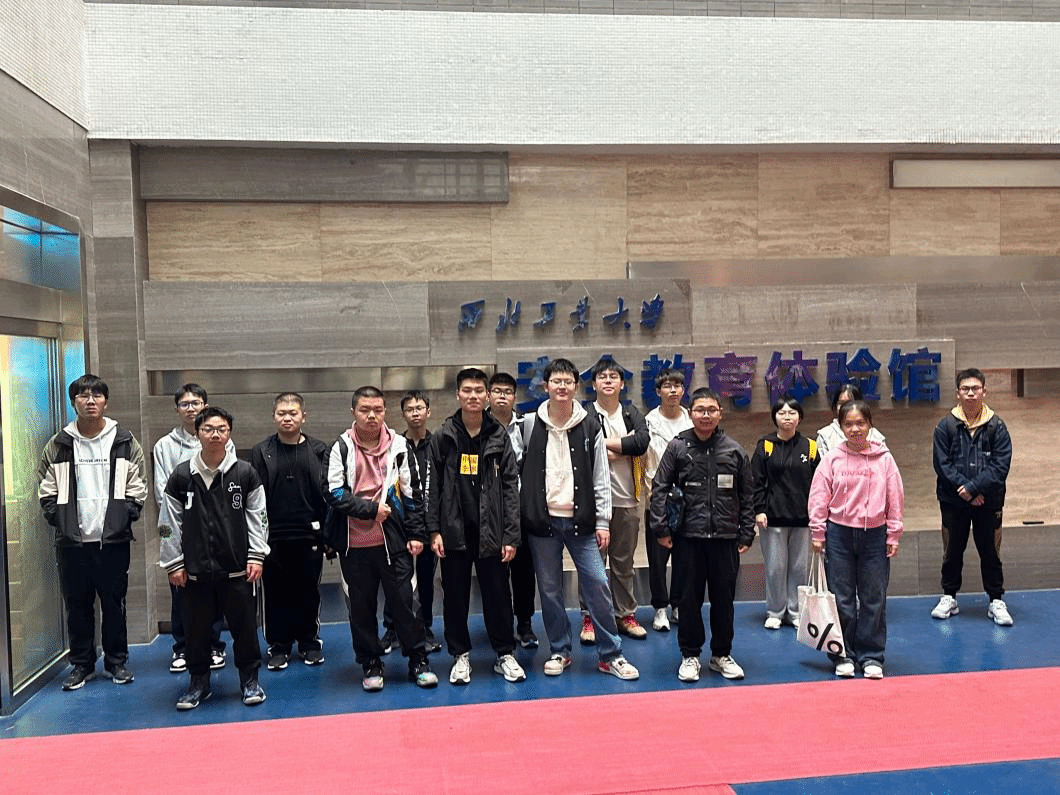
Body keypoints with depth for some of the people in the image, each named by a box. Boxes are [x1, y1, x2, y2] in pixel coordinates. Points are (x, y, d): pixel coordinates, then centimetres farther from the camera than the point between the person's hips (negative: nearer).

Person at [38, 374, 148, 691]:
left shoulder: (125, 442, 2)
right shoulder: (58, 445, 4)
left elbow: (137, 487, 2)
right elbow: (47, 490, 6)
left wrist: (125, 517, -9)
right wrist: (58, 519, -6)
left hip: (113, 540, -1)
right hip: (72, 542, 1)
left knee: (114, 604, 7)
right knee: (77, 605, 9)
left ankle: (116, 662, 21)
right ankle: (81, 664, 22)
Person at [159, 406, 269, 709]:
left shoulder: (245, 473, -2)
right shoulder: (182, 475, 0)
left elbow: (257, 517, 2)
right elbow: (170, 522, 3)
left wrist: (256, 556, -2)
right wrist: (173, 564, 2)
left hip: (238, 569, -1)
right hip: (196, 570, 1)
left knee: (244, 627, 7)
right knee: (196, 628, 10)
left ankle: (250, 680, 24)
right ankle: (198, 682, 28)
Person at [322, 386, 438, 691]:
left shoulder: (398, 446, 2)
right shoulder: (341, 448, -2)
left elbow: (410, 492, 4)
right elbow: (333, 492, -9)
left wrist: (416, 534, 1)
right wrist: (370, 510, -15)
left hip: (393, 540, 0)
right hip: (354, 543, 0)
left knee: (403, 600, 5)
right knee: (361, 606, 10)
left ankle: (418, 660, 18)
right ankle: (371, 665, 24)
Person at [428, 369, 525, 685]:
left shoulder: (499, 436, 2)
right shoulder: (443, 437, 3)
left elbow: (510, 487, 0)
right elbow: (433, 487, 3)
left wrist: (511, 536, -5)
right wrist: (434, 531, -4)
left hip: (491, 532, 0)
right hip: (454, 532, 1)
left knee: (498, 594, 6)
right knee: (455, 596, 8)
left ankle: (505, 654, 21)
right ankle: (461, 655, 23)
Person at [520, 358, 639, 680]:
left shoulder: (590, 426, 2)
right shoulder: (529, 425, 2)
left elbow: (601, 478, 2)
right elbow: (518, 473, 6)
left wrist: (602, 521, -2)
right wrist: (521, 516, 1)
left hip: (580, 520, 0)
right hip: (542, 520, 0)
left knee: (597, 584, -2)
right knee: (549, 589, 7)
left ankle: (611, 655, 10)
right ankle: (559, 651, 22)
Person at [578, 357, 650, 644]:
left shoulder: (633, 414, 10)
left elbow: (642, 442, -9)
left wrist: (606, 443, -11)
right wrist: (624, 447, -14)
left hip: (626, 499, 4)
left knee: (624, 561, 13)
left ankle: (625, 614, 24)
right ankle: (589, 618, 13)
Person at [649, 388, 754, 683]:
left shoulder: (734, 450, 4)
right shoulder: (677, 447, 0)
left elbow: (747, 496, 10)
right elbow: (659, 489, 1)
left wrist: (746, 534, 6)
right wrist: (661, 528, -5)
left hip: (725, 537, 1)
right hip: (688, 537, -1)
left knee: (724, 598, 9)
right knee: (689, 598, 6)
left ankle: (722, 654, 25)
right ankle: (690, 655, 20)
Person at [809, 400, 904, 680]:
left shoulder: (884, 458, 0)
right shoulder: (832, 458, -2)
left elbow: (895, 498, 3)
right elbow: (819, 498, 0)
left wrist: (893, 535, 3)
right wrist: (818, 534, -1)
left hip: (874, 534, 1)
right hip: (839, 533, 0)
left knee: (874, 599, 7)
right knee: (841, 598, 6)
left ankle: (871, 656, 19)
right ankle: (843, 656, 18)